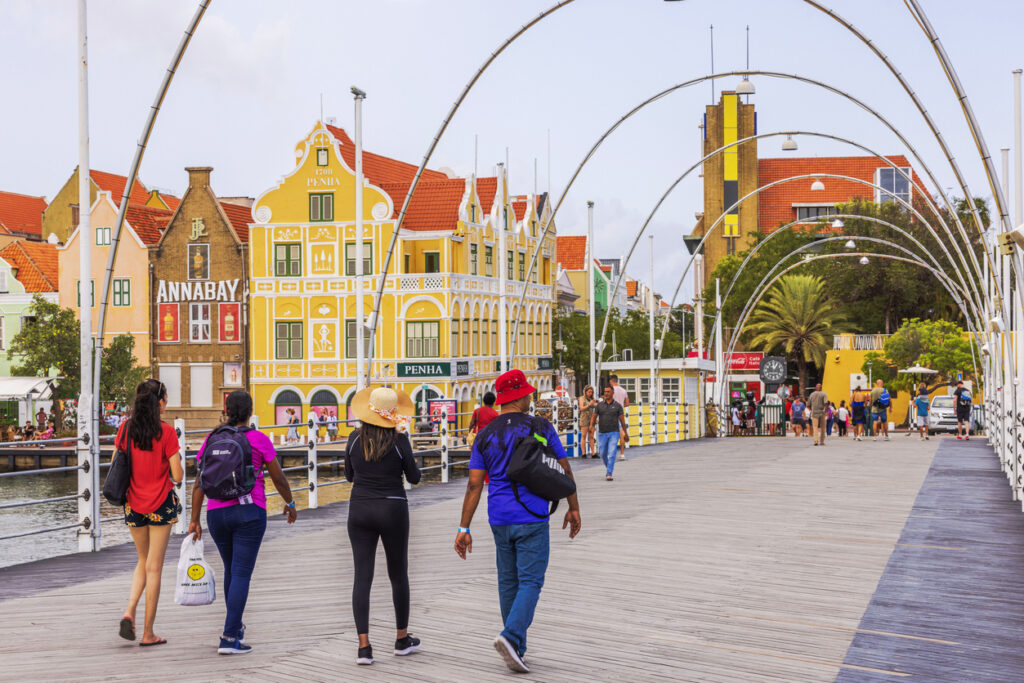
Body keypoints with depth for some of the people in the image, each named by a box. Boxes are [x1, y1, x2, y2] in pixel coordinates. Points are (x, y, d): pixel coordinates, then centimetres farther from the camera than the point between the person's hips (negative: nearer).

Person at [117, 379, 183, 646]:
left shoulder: (126, 429, -1)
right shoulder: (166, 432, -12)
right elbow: (177, 475, -13)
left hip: (134, 504, 4)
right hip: (161, 504, -4)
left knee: (143, 562, 22)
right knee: (154, 567, 4)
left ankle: (129, 611, 0)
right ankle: (148, 633, 7)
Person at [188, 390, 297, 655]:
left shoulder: (211, 439, 4)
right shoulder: (259, 440, -5)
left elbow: (199, 483, 2)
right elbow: (278, 478, -1)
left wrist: (195, 520, 5)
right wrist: (290, 503, 16)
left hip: (217, 513, 4)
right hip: (249, 513, -4)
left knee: (231, 570, 21)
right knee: (241, 574, -4)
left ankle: (236, 626, 33)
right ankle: (229, 637, -11)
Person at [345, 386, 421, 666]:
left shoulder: (355, 438, -2)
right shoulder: (399, 440, -11)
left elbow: (350, 475, 10)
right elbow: (414, 477, -2)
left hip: (360, 510, 2)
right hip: (392, 509, -2)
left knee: (362, 577, 1)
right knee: (398, 575, 14)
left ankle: (364, 646, -7)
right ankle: (402, 639, 25)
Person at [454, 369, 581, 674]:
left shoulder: (485, 436, 4)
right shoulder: (540, 427, -3)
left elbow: (474, 485, 0)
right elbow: (564, 470, 1)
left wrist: (464, 529, 2)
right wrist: (573, 509, 14)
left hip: (499, 520, 4)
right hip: (531, 518, -4)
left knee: (508, 582, 13)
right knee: (530, 582, -3)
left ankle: (517, 648, 18)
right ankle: (511, 637, -22)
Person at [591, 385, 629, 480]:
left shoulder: (617, 406, -1)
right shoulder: (599, 405, 4)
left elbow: (622, 420, 3)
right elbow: (593, 417, 1)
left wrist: (626, 434, 8)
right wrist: (591, 425, -21)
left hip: (614, 433, -3)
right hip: (602, 433, 3)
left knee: (611, 454, -16)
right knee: (603, 454, 12)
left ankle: (608, 474, -17)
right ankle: (609, 467, 40)